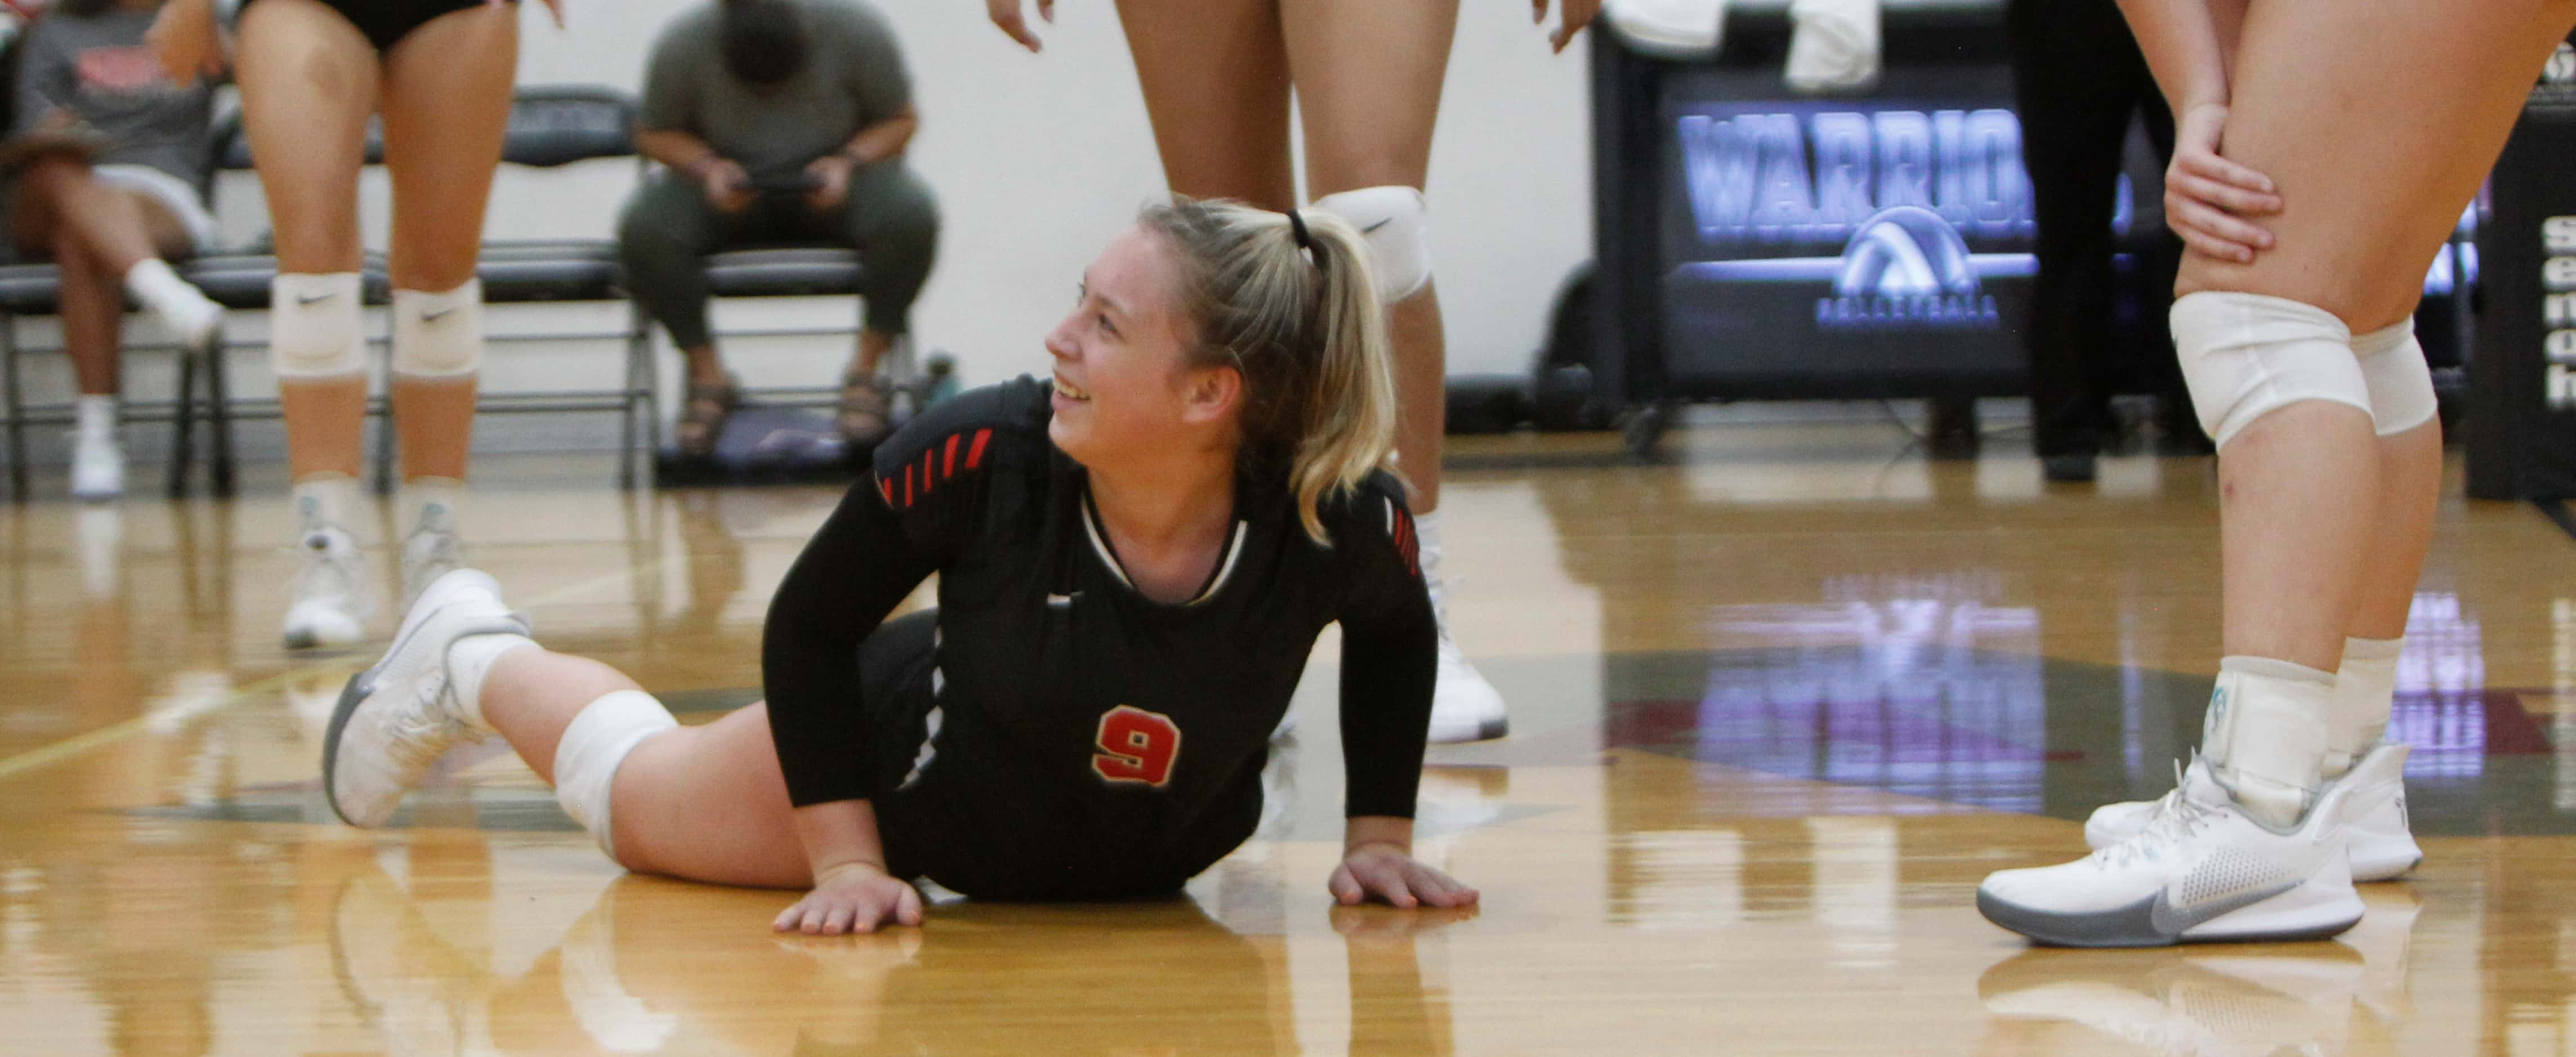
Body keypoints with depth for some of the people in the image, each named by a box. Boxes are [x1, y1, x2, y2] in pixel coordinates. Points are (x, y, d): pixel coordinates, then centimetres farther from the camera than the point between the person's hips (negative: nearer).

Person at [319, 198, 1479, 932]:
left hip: (1147, 859, 2)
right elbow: (809, 626, -19)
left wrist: (1379, 836, -9)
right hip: (911, 772, -1)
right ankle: (469, 654, 53)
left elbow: (1397, 636, -8)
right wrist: (846, 860, -17)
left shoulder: (1339, 522, -36)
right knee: (637, 798, 26)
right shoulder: (979, 457, -39)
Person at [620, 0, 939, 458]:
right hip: (731, 182, 1)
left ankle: (867, 367, -15)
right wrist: (707, 166, -22)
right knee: (644, 228, -29)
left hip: (831, 181, -1)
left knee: (910, 214, -33)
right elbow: (655, 133, -2)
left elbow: (900, 120, -5)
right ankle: (707, 375, -11)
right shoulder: (682, 45, -18)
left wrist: (849, 162, -23)